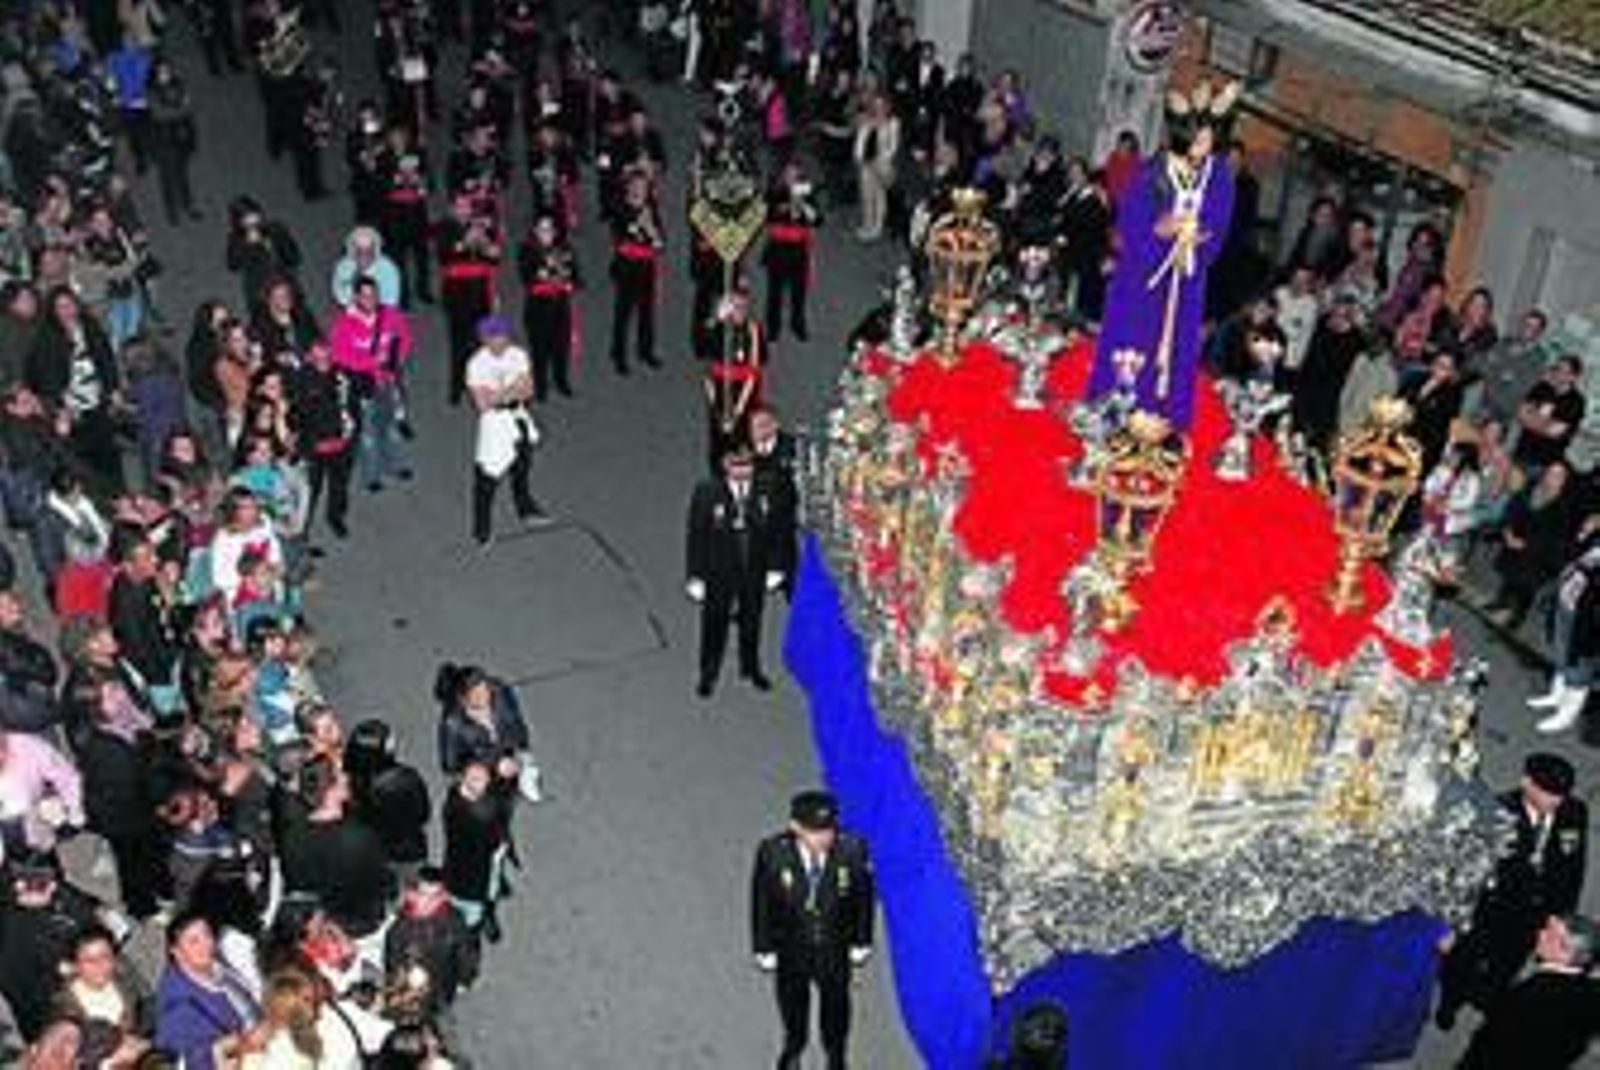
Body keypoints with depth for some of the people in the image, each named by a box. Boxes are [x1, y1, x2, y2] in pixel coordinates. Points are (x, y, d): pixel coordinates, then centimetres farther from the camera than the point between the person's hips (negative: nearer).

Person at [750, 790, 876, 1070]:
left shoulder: (852, 850, -28)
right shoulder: (772, 853, -29)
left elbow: (864, 897, -11)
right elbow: (761, 903, -14)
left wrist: (861, 943, -3)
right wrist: (764, 950, -6)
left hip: (835, 953, 0)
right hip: (790, 950, 0)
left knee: (836, 1007, 24)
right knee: (793, 1005, 27)